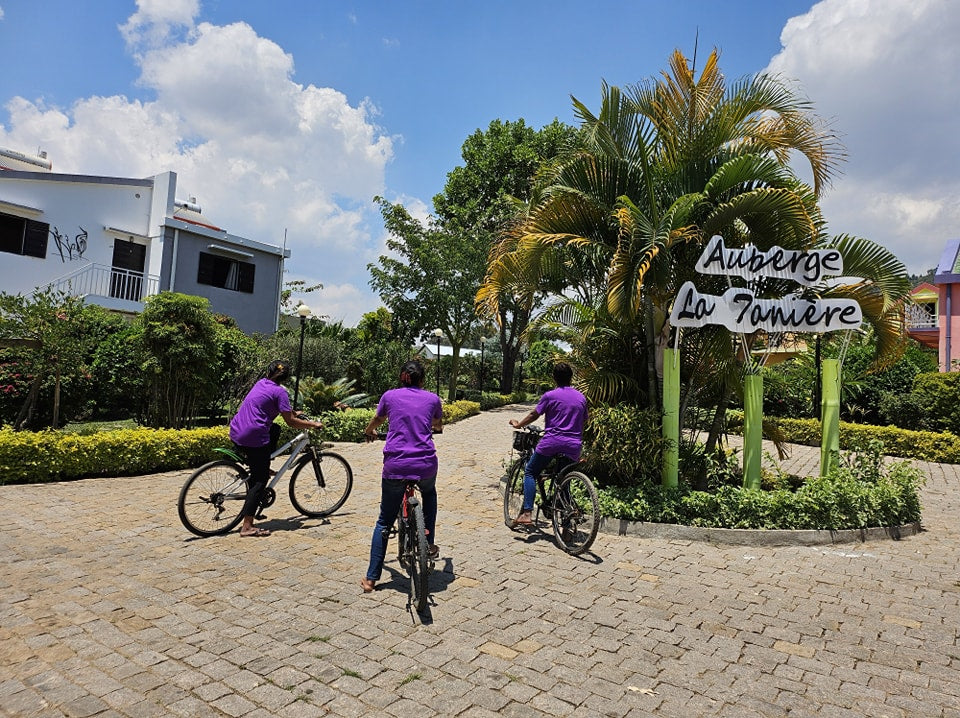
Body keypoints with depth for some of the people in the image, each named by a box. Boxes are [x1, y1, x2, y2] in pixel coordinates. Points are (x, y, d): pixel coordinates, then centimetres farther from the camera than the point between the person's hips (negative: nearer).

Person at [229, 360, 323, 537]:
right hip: (254, 438, -8)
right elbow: (291, 422, -10)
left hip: (235, 432, 8)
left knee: (275, 430, 29)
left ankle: (264, 468, 27)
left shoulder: (260, 383, 15)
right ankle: (247, 526, -3)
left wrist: (291, 412, 41)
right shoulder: (279, 391, -7)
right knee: (259, 481, -2)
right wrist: (313, 424, 1)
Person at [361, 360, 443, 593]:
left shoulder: (390, 396, 8)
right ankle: (430, 545, 31)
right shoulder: (432, 398, 9)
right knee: (429, 494, 35)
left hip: (395, 466, 0)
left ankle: (371, 578, 17)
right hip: (426, 465, 1)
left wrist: (369, 432, 50)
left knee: (384, 522, 15)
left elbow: (376, 421, 27)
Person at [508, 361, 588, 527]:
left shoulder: (550, 395, -3)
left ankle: (527, 513, -2)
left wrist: (518, 424, 20)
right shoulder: (581, 397, 11)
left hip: (552, 442, -4)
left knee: (530, 472, 10)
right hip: (573, 446, 4)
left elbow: (534, 415, 4)